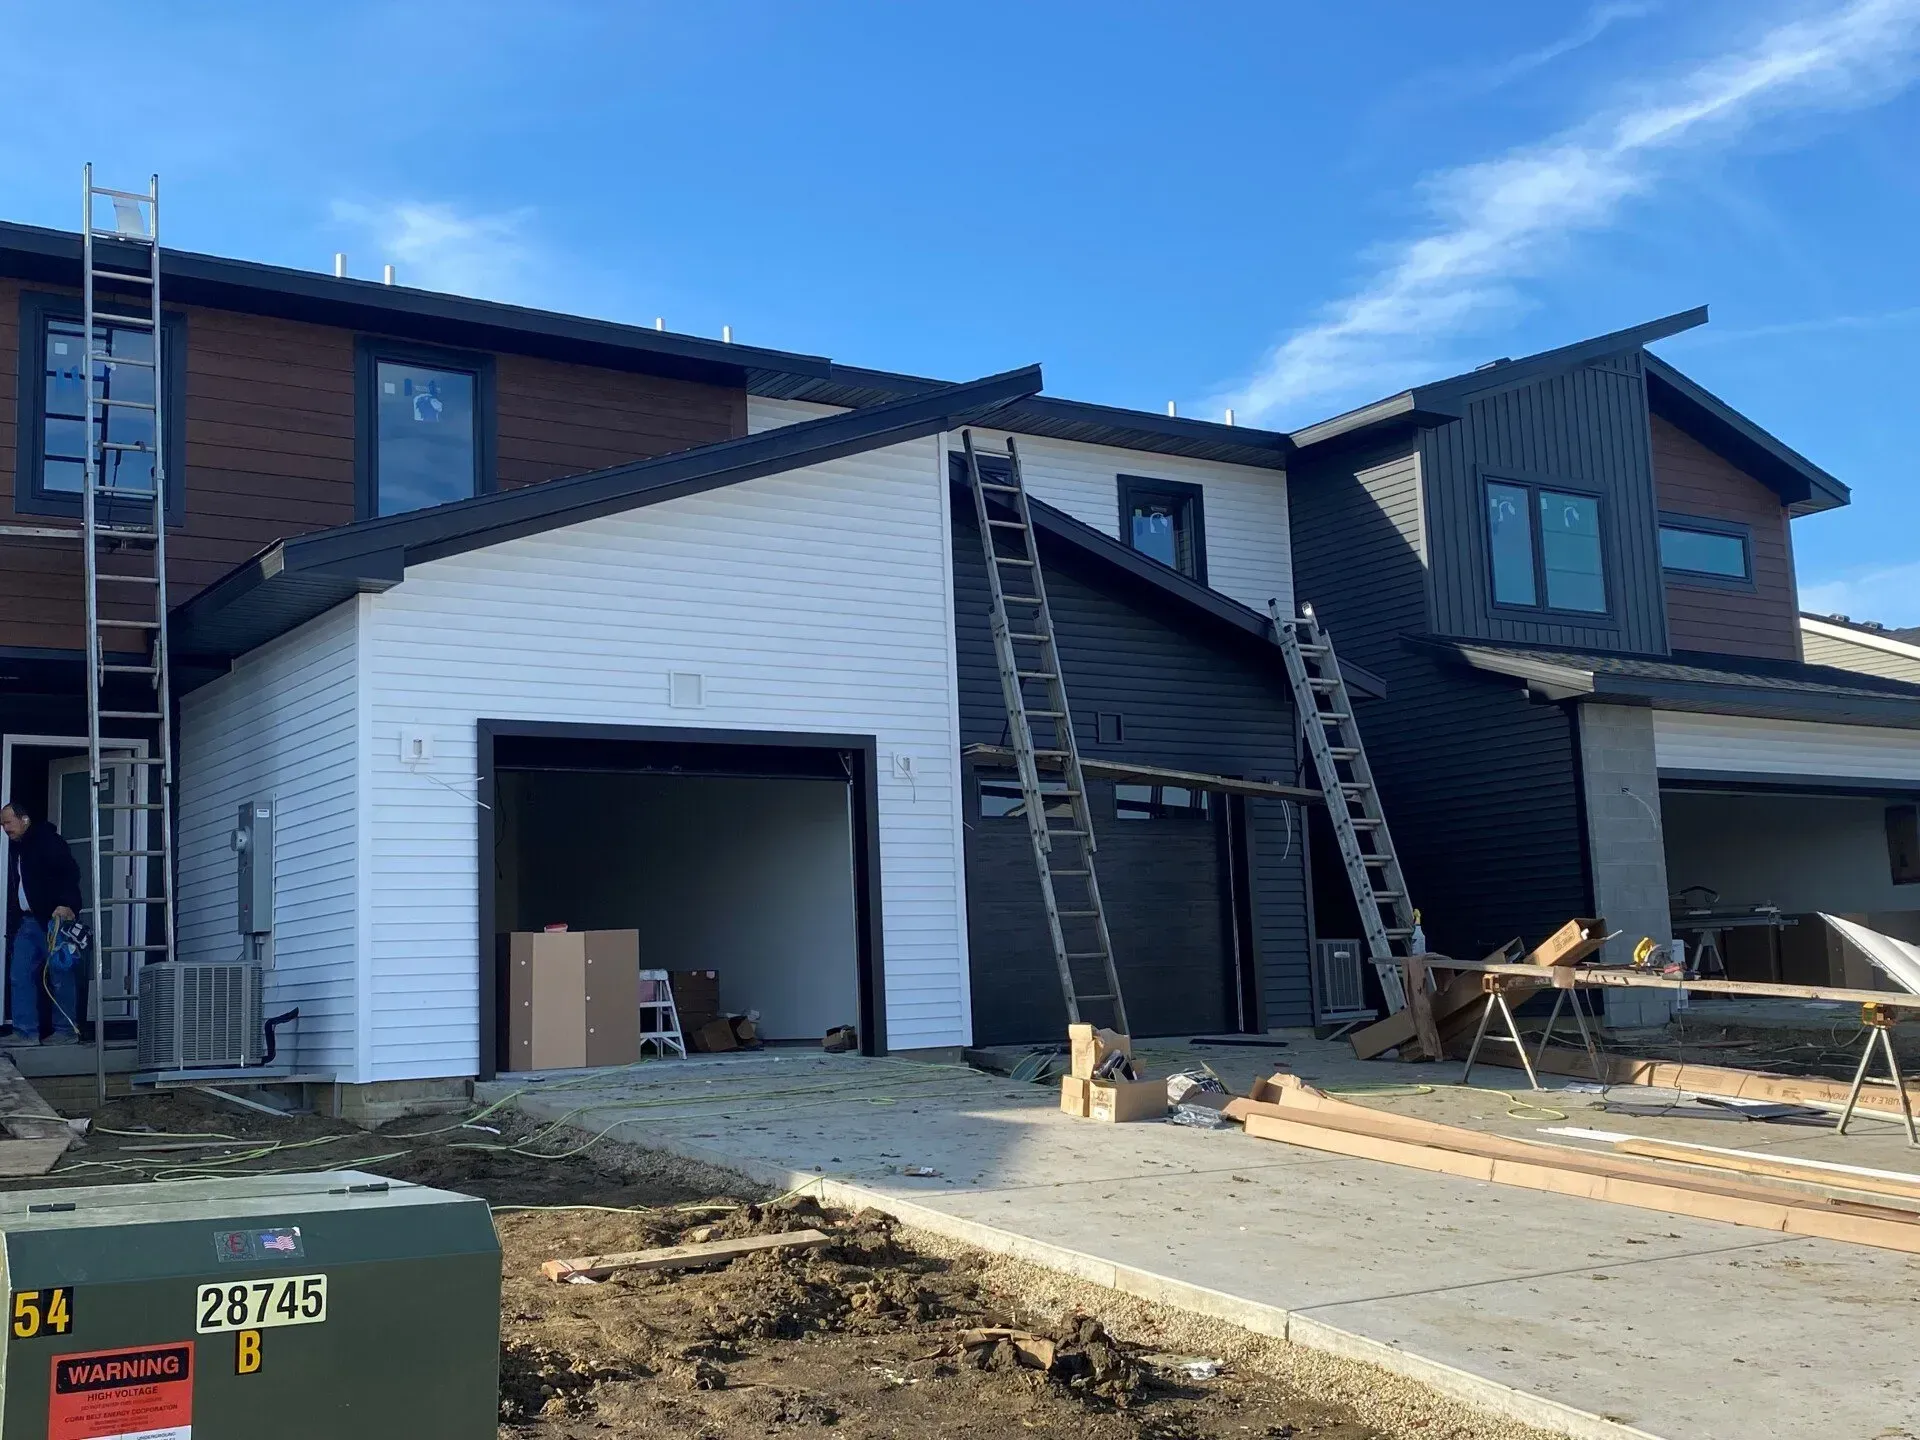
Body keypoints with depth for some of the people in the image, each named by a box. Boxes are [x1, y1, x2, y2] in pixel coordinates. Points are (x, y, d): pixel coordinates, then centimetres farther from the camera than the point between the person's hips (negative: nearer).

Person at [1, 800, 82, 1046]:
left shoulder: (47, 840, -8)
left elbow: (70, 873, -17)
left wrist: (66, 904, -27)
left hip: (53, 919, -9)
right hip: (29, 921, 9)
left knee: (59, 977, -5)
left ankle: (66, 1031, 0)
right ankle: (26, 1032, 5)